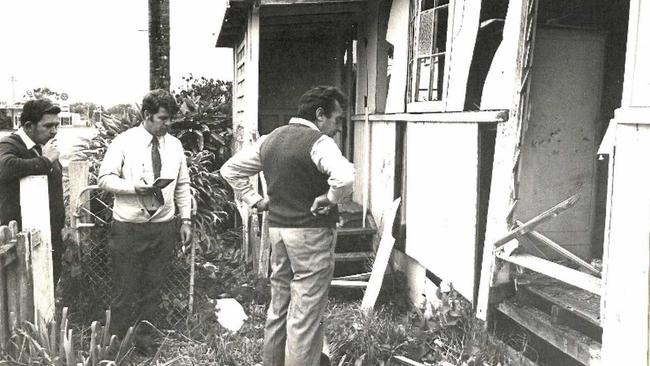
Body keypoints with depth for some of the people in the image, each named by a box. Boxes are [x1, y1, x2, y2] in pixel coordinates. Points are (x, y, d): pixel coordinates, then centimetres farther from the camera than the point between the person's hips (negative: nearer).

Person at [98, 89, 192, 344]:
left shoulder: (175, 145, 8)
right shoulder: (125, 142, -4)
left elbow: (183, 186, 11)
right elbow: (104, 179, -7)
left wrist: (186, 220, 6)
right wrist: (133, 186, -22)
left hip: (164, 227, 4)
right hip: (128, 227, -4)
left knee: (152, 287, 13)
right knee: (125, 289, 3)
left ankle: (143, 339, 29)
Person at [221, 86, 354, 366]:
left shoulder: (270, 139, 9)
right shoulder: (319, 142, -15)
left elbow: (230, 169, 16)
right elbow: (345, 177, -34)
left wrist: (254, 201, 11)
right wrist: (328, 199, -17)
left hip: (277, 228, 8)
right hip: (311, 233, -7)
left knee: (278, 308, 19)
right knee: (305, 316, 1)